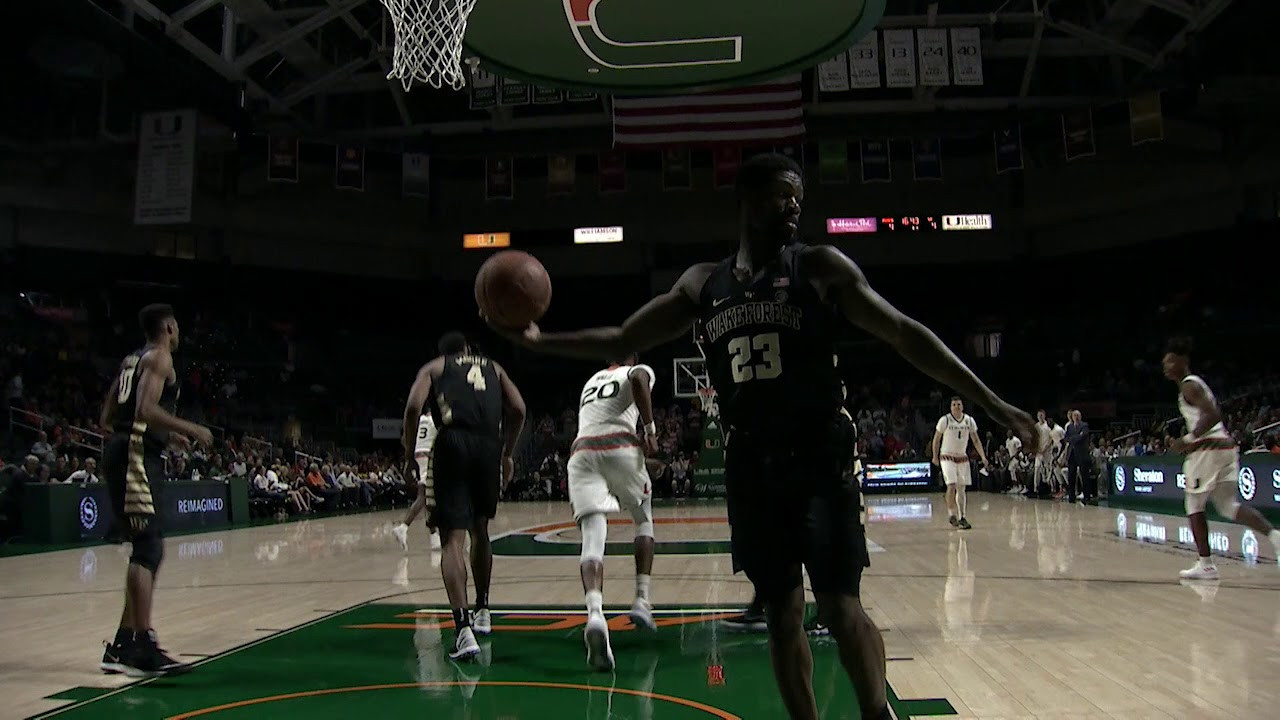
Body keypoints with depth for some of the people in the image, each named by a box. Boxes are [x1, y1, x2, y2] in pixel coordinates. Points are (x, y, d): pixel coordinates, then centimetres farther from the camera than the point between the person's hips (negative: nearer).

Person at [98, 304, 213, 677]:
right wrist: (190, 430, -13)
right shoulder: (159, 357, -5)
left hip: (119, 450, 10)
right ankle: (143, 648, -18)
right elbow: (146, 409, -21)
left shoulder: (131, 360, 23)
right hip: (137, 454, -10)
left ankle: (124, 644, 16)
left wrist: (167, 436, 26)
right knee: (147, 548, -14)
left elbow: (107, 418, 24)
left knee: (148, 549, 13)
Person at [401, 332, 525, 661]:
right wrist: (507, 454, 22)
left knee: (452, 539, -4)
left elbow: (413, 407, 1)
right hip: (489, 446, 3)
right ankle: (482, 612, 34)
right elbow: (518, 409, 13)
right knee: (480, 530, 23)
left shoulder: (433, 367, 21)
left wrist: (410, 453, 13)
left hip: (452, 442, -3)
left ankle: (463, 629, -18)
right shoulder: (492, 367, 28)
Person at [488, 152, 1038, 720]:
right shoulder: (703, 283, 8)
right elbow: (622, 341, 14)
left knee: (839, 608, -8)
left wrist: (990, 402, -9)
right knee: (781, 615, 10)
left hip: (819, 461, -3)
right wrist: (538, 341, 6)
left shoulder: (821, 267, -2)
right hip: (751, 468, 4)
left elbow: (904, 334, -5)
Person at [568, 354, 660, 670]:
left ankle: (595, 614, -35)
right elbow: (639, 378, -9)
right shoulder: (639, 370, 17)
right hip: (620, 447, -3)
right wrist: (650, 428, -6)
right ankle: (642, 601, 14)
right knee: (644, 519, 23)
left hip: (581, 451, 3)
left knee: (592, 541, -9)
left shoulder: (591, 381, 34)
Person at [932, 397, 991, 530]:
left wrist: (983, 457, -2)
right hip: (947, 457, -4)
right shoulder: (945, 420, -11)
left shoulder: (969, 420, -1)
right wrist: (935, 457, 3)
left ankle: (962, 518, 10)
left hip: (962, 458, 4)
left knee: (962, 489, 5)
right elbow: (936, 439, 0)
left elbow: (976, 440, 6)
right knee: (952, 486, -17)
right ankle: (951, 514, -2)